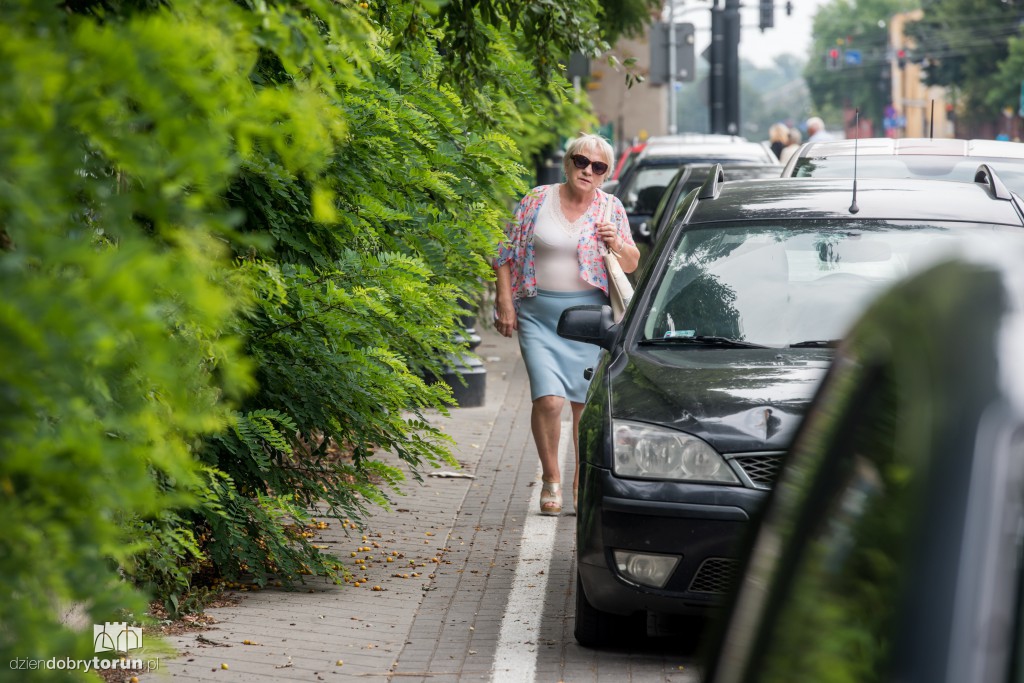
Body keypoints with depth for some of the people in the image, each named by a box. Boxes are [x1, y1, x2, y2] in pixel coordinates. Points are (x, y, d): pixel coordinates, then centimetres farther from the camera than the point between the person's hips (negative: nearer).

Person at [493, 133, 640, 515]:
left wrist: (617, 244, -11)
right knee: (549, 399, -13)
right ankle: (551, 478, 4)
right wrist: (505, 303, -2)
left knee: (587, 403, 3)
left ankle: (584, 480, 19)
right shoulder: (537, 201, 1)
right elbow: (506, 254, 6)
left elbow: (632, 265, 10)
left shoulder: (611, 209, 6)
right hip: (538, 314, -1)